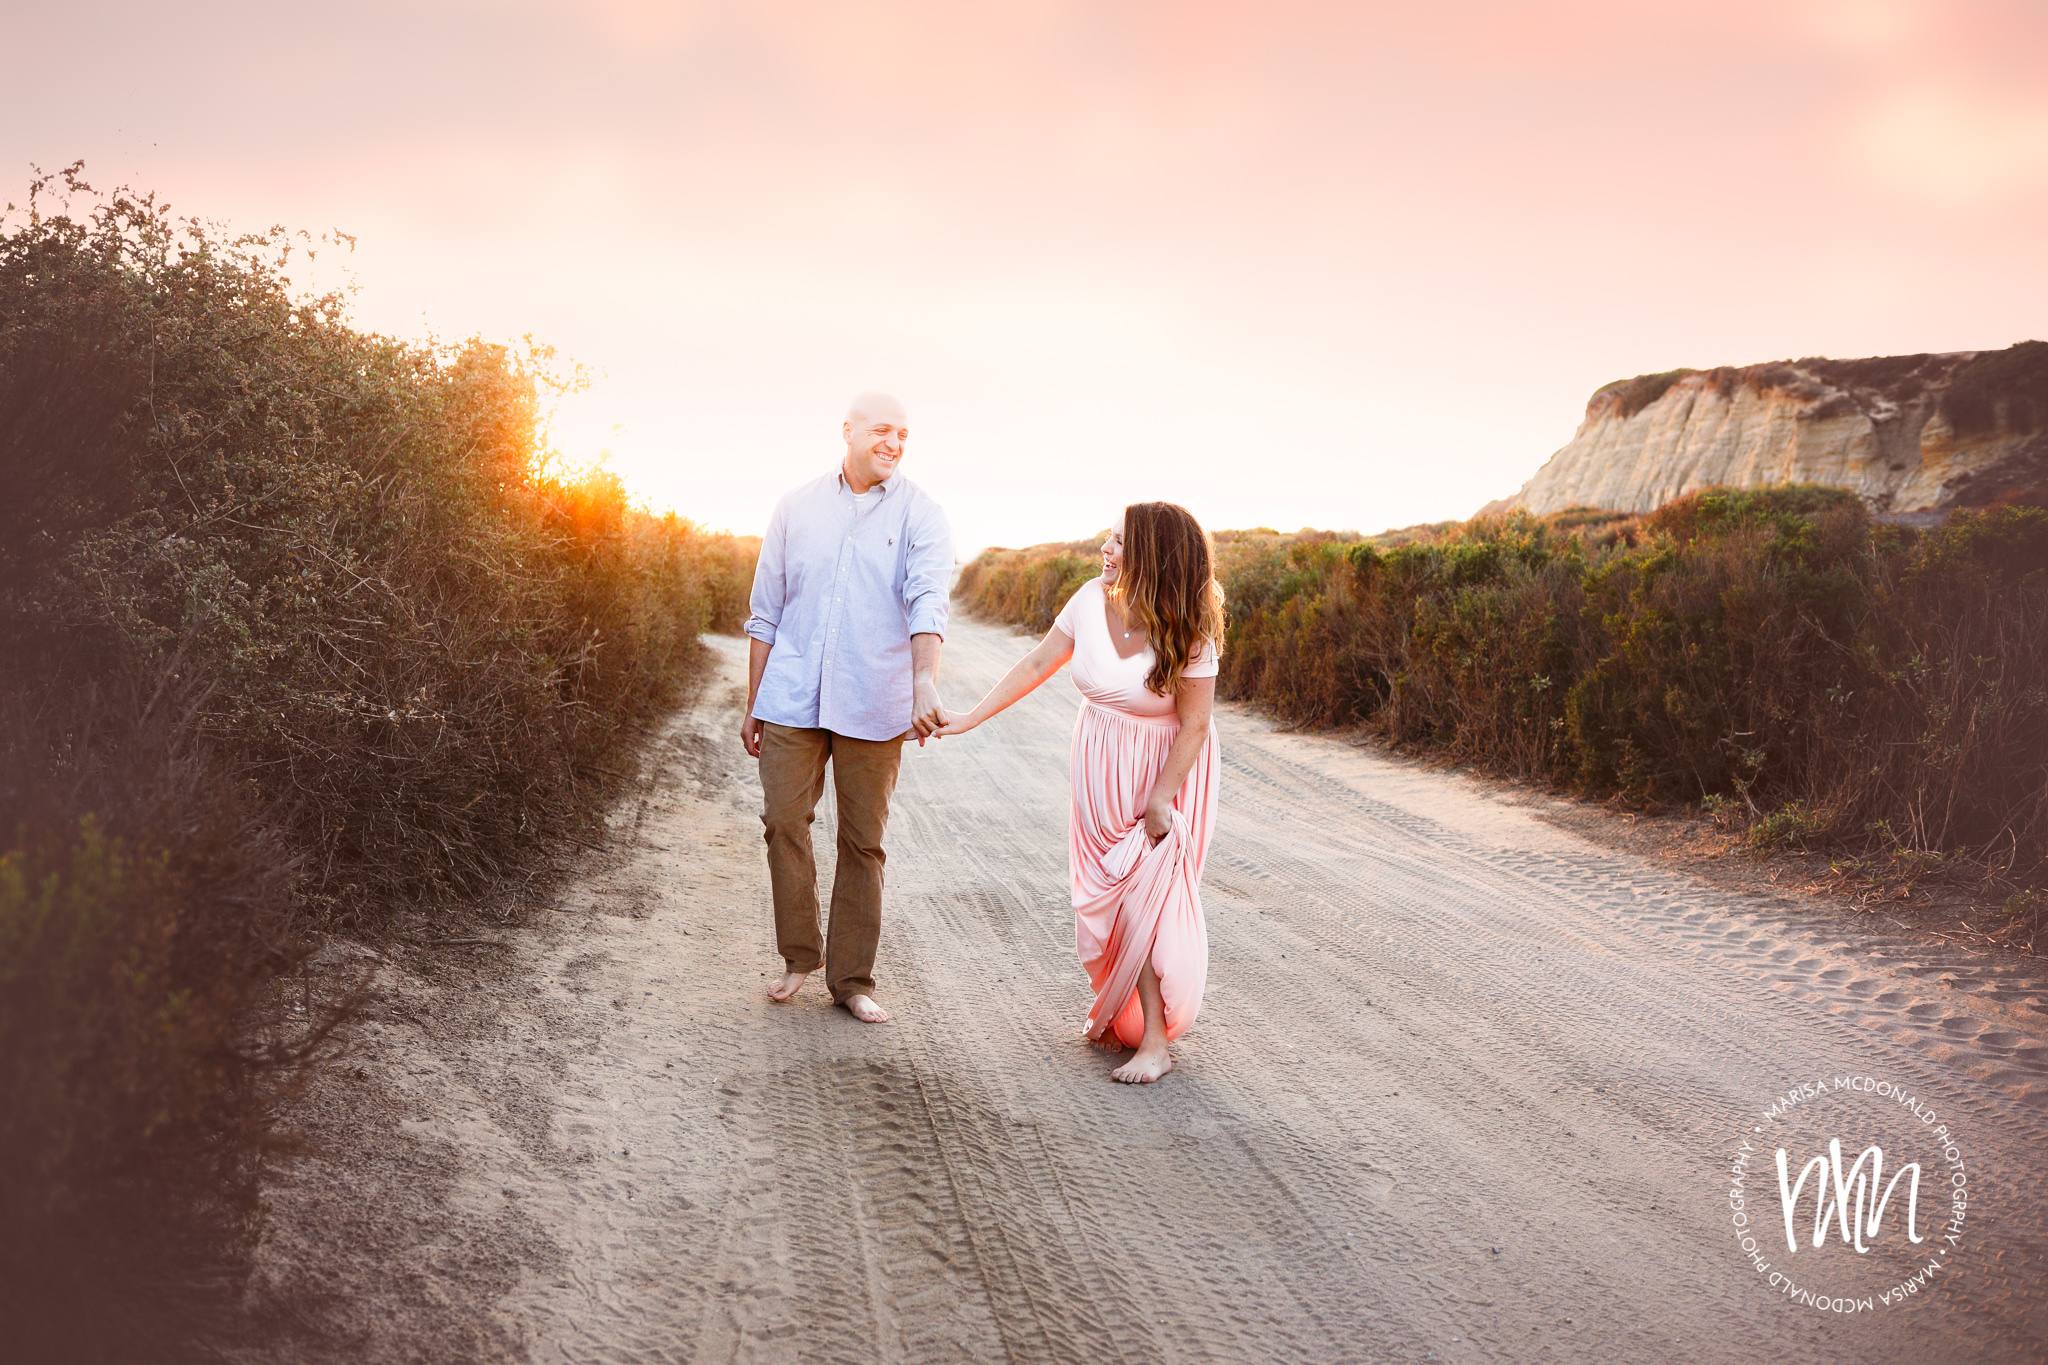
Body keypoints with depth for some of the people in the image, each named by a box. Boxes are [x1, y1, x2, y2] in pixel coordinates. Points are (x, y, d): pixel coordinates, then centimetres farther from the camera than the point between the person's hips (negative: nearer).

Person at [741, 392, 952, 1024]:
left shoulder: (920, 514, 0)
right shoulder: (796, 507, 7)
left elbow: (927, 601, -17)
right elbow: (766, 615, 12)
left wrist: (925, 682, -33)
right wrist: (753, 704, 11)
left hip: (873, 708, -1)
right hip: (792, 700, 2)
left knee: (863, 841, 5)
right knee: (783, 823, 2)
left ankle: (851, 978, 17)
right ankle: (800, 954, 23)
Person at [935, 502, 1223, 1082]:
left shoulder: (1188, 632, -22)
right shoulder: (1093, 599, -10)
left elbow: (1194, 724, -17)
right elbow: (1036, 665, -2)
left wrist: (1160, 800, -16)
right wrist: (968, 719, -4)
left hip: (1167, 769, -4)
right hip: (1101, 767, 4)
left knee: (1150, 895, -8)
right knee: (1106, 893, 8)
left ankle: (1154, 1039, -1)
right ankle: (1117, 1008, 28)